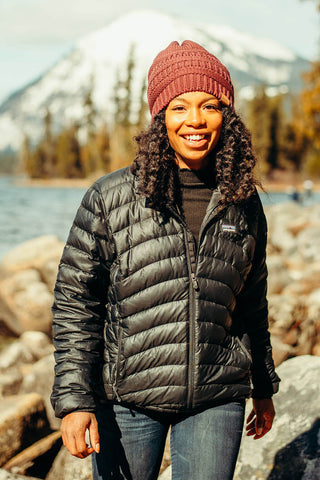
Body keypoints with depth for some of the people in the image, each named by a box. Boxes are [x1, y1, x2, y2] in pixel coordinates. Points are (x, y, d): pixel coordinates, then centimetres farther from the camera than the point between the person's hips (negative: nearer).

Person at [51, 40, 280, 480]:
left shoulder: (244, 203, 3)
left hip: (216, 400, 2)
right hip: (126, 399, -2)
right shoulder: (111, 198, -7)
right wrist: (73, 399, -11)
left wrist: (264, 386, 22)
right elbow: (74, 302, -5)